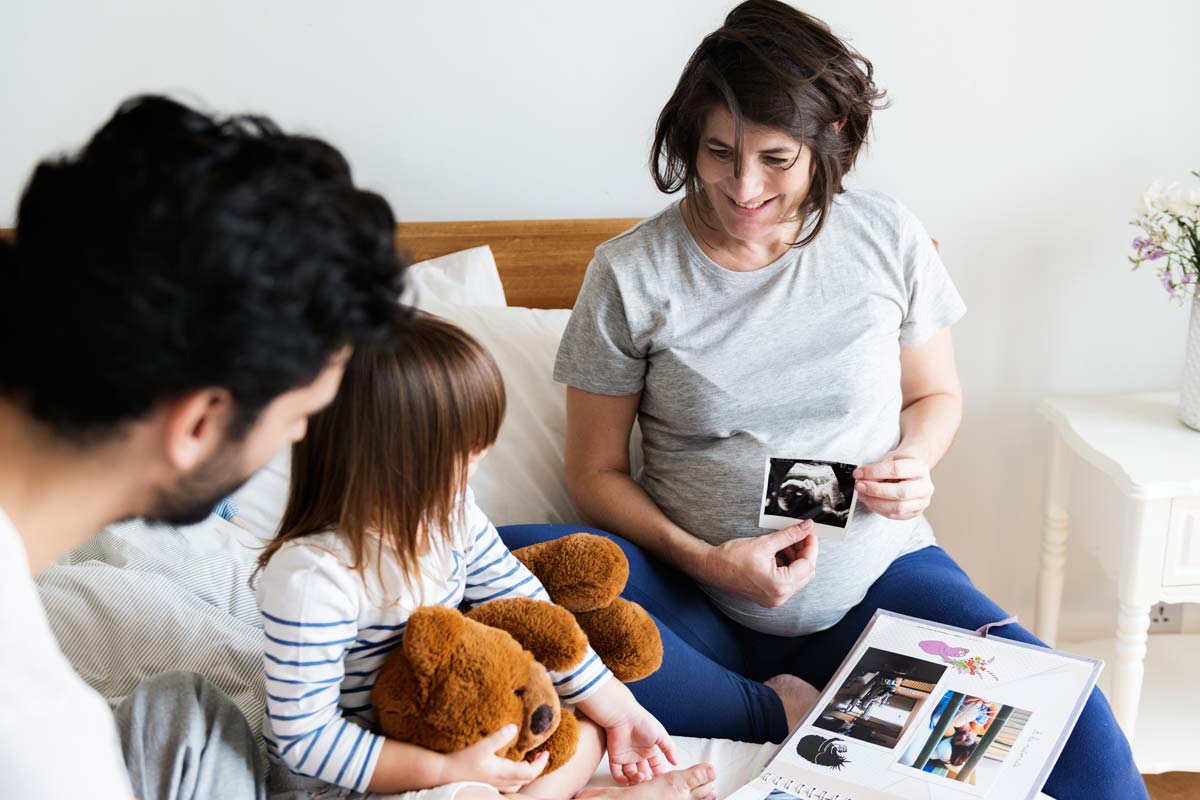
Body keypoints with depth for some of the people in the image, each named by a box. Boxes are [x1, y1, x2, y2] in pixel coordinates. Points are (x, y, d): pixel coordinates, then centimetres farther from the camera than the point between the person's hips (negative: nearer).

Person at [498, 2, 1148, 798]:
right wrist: (704, 559, -16)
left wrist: (913, 463, -9)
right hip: (702, 607, 2)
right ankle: (780, 716, -19)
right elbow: (596, 471, 0)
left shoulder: (889, 240, -1)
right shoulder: (631, 275, -6)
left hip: (878, 580, -1)